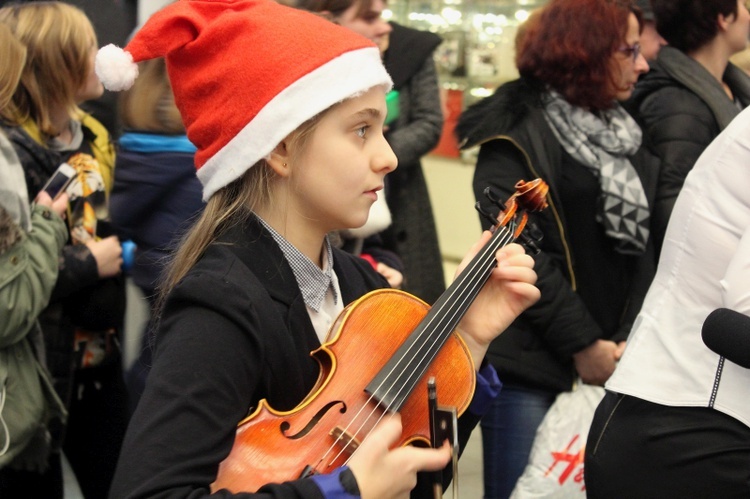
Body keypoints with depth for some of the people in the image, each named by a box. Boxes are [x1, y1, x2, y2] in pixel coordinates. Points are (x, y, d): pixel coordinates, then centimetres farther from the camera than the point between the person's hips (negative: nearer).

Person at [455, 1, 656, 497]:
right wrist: (582, 343, -14)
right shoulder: (519, 132, -8)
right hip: (531, 362, -6)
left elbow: (645, 242, 10)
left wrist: (632, 337, -2)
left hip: (611, 360, 6)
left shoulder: (626, 131, 14)